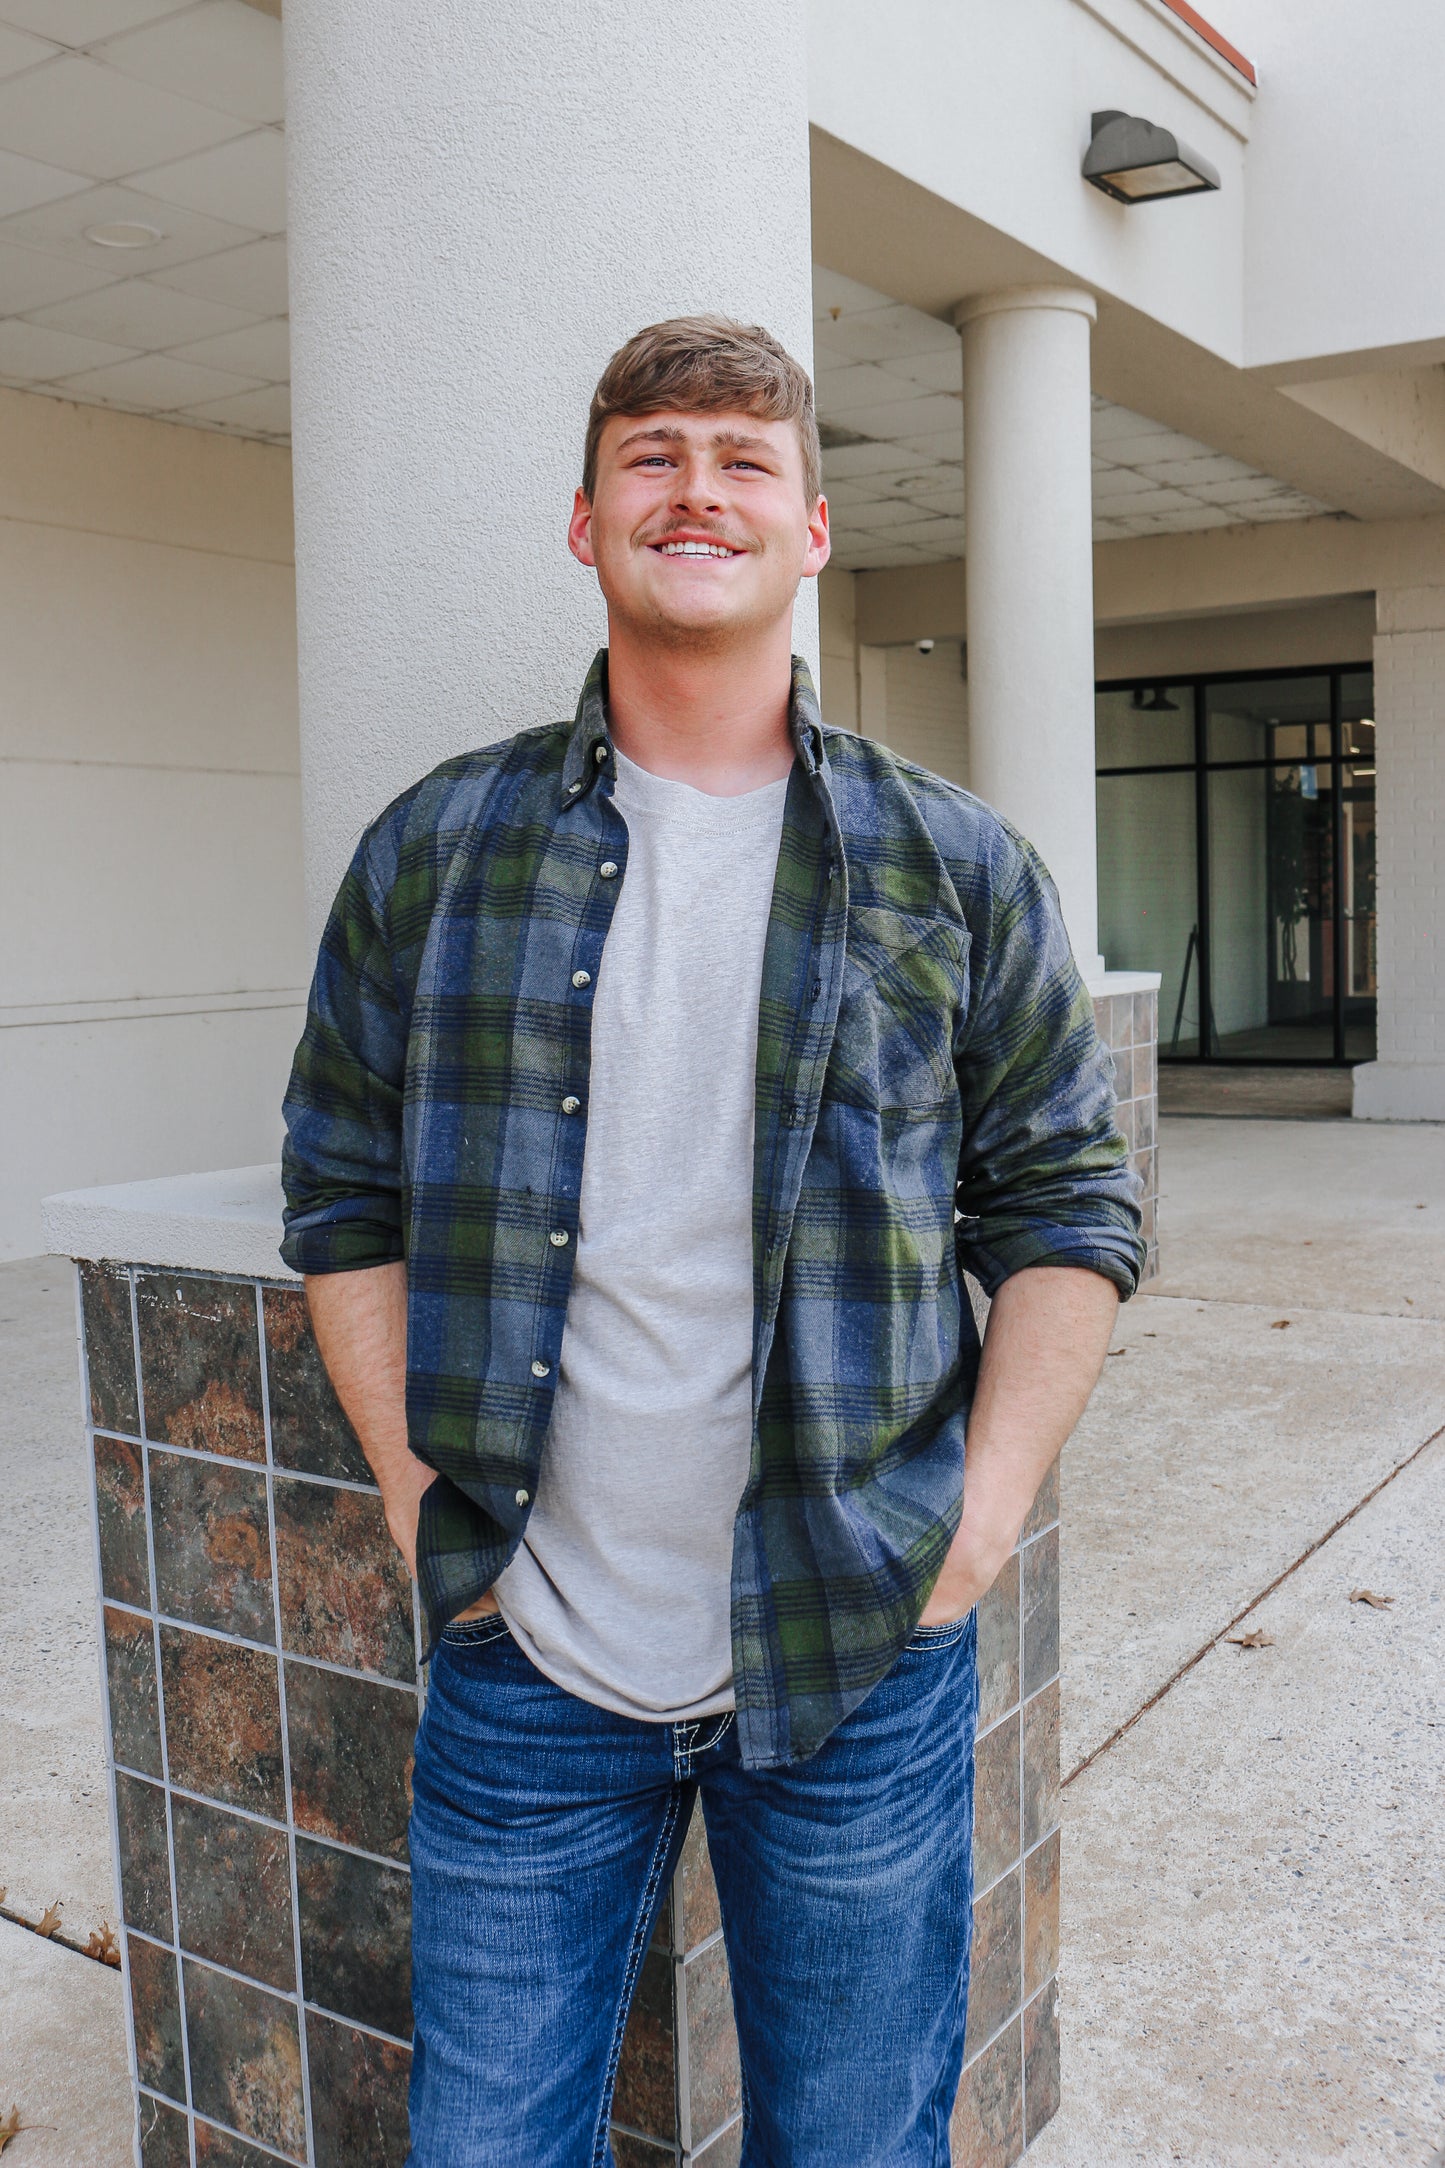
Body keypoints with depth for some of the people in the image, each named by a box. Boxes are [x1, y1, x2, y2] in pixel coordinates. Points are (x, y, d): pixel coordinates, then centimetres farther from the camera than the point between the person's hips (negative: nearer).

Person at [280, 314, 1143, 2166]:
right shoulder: (433, 851, 1)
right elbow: (345, 1191, 6)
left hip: (863, 1666, 0)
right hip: (523, 1662, 1)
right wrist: (420, 1498, -1)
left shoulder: (958, 869, 0)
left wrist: (984, 1515, -6)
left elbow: (1067, 1206, 3)